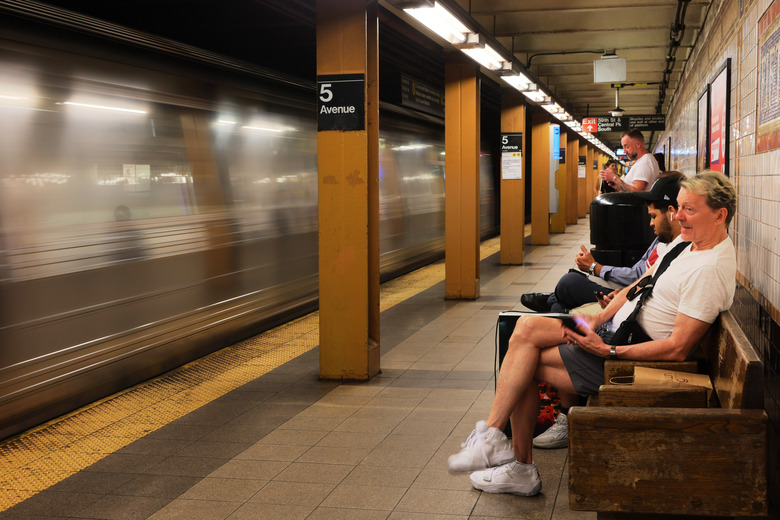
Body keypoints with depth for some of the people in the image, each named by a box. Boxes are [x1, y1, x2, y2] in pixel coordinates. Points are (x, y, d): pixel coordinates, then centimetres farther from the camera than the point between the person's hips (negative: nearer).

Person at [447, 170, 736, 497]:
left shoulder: (710, 269, -22)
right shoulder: (687, 240, 8)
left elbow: (678, 349, -25)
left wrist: (609, 351, -22)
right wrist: (599, 318, 1)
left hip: (636, 355, -10)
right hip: (613, 329, 10)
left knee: (525, 365, -11)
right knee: (527, 328, -5)